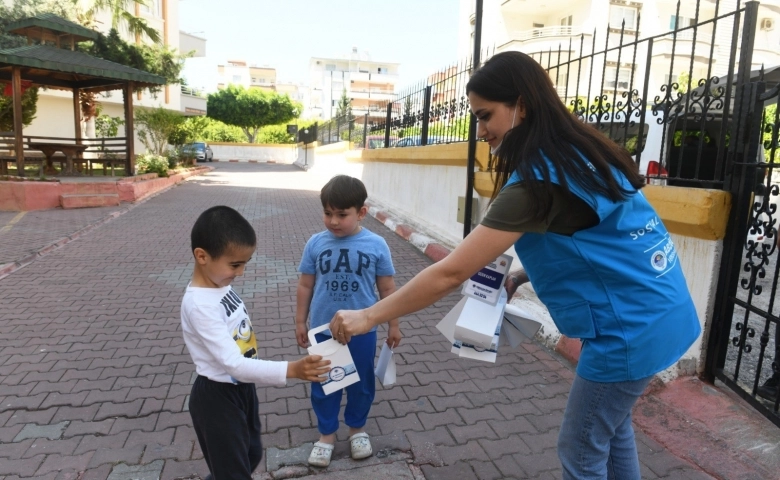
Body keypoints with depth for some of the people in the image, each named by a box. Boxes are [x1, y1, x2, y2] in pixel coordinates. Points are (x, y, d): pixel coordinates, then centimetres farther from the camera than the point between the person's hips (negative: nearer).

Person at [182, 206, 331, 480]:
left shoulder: (221, 284, -3)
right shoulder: (200, 304, -30)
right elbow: (234, 364, -36)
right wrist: (292, 370, -44)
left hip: (241, 387, 9)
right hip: (216, 397, -8)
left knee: (251, 455, 26)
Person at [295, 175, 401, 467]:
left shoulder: (376, 245, -11)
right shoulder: (315, 244, -8)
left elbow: (387, 288, -2)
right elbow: (305, 286, 2)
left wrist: (393, 325, 3)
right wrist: (300, 322, 6)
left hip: (362, 331, -1)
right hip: (323, 330, 1)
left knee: (361, 383, 17)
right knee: (323, 384, 15)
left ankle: (357, 428, 42)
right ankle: (327, 433, 38)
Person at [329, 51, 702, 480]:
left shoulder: (537, 179, -25)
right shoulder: (579, 149, 2)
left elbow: (451, 273, -27)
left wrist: (368, 317, -19)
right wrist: (522, 274, 2)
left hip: (630, 325, -9)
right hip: (654, 309, 9)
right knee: (611, 428, 27)